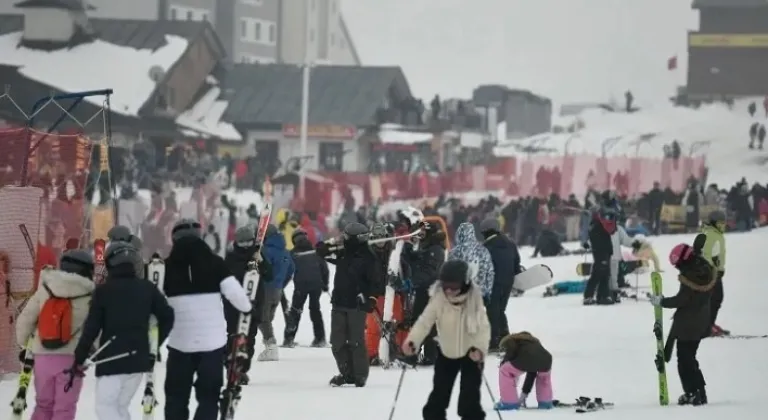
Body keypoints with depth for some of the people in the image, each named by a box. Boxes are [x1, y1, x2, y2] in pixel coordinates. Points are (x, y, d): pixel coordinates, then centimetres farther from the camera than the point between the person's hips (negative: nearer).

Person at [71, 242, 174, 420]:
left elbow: (91, 328, -8)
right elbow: (167, 317, 6)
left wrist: (79, 359, -2)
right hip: (139, 359, 5)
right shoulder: (147, 288, 6)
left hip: (112, 360, -5)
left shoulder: (103, 291, -6)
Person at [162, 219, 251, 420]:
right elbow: (234, 293, -9)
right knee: (208, 396, 8)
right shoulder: (214, 262, -5)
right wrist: (248, 307, 10)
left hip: (180, 342, 1)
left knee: (176, 396, 14)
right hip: (212, 341, -1)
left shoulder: (167, 266, -2)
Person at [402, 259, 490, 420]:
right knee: (439, 392, 10)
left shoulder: (474, 300, -23)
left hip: (470, 353, -3)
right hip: (446, 353, 3)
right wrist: (412, 341, -35)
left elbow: (483, 327, -22)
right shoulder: (438, 299, -18)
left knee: (470, 396, -5)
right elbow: (425, 321, -19)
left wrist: (480, 348, -40)